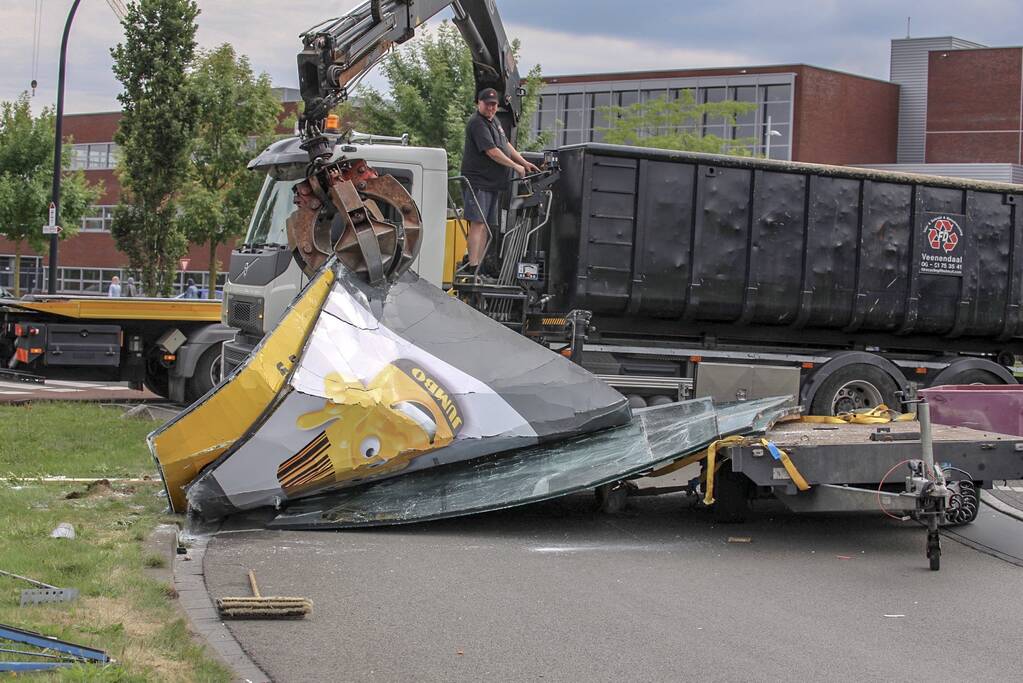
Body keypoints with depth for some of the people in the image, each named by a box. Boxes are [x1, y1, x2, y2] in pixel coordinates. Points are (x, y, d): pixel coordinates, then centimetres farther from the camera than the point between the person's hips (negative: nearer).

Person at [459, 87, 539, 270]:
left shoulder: (494, 121, 18)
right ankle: (473, 267, -19)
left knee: (486, 226, 7)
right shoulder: (477, 123, -13)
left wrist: (524, 163, 23)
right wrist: (516, 166, -8)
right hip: (478, 181, -10)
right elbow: (492, 152, -17)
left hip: (493, 184, 10)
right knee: (478, 224, -15)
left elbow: (506, 145, 29)